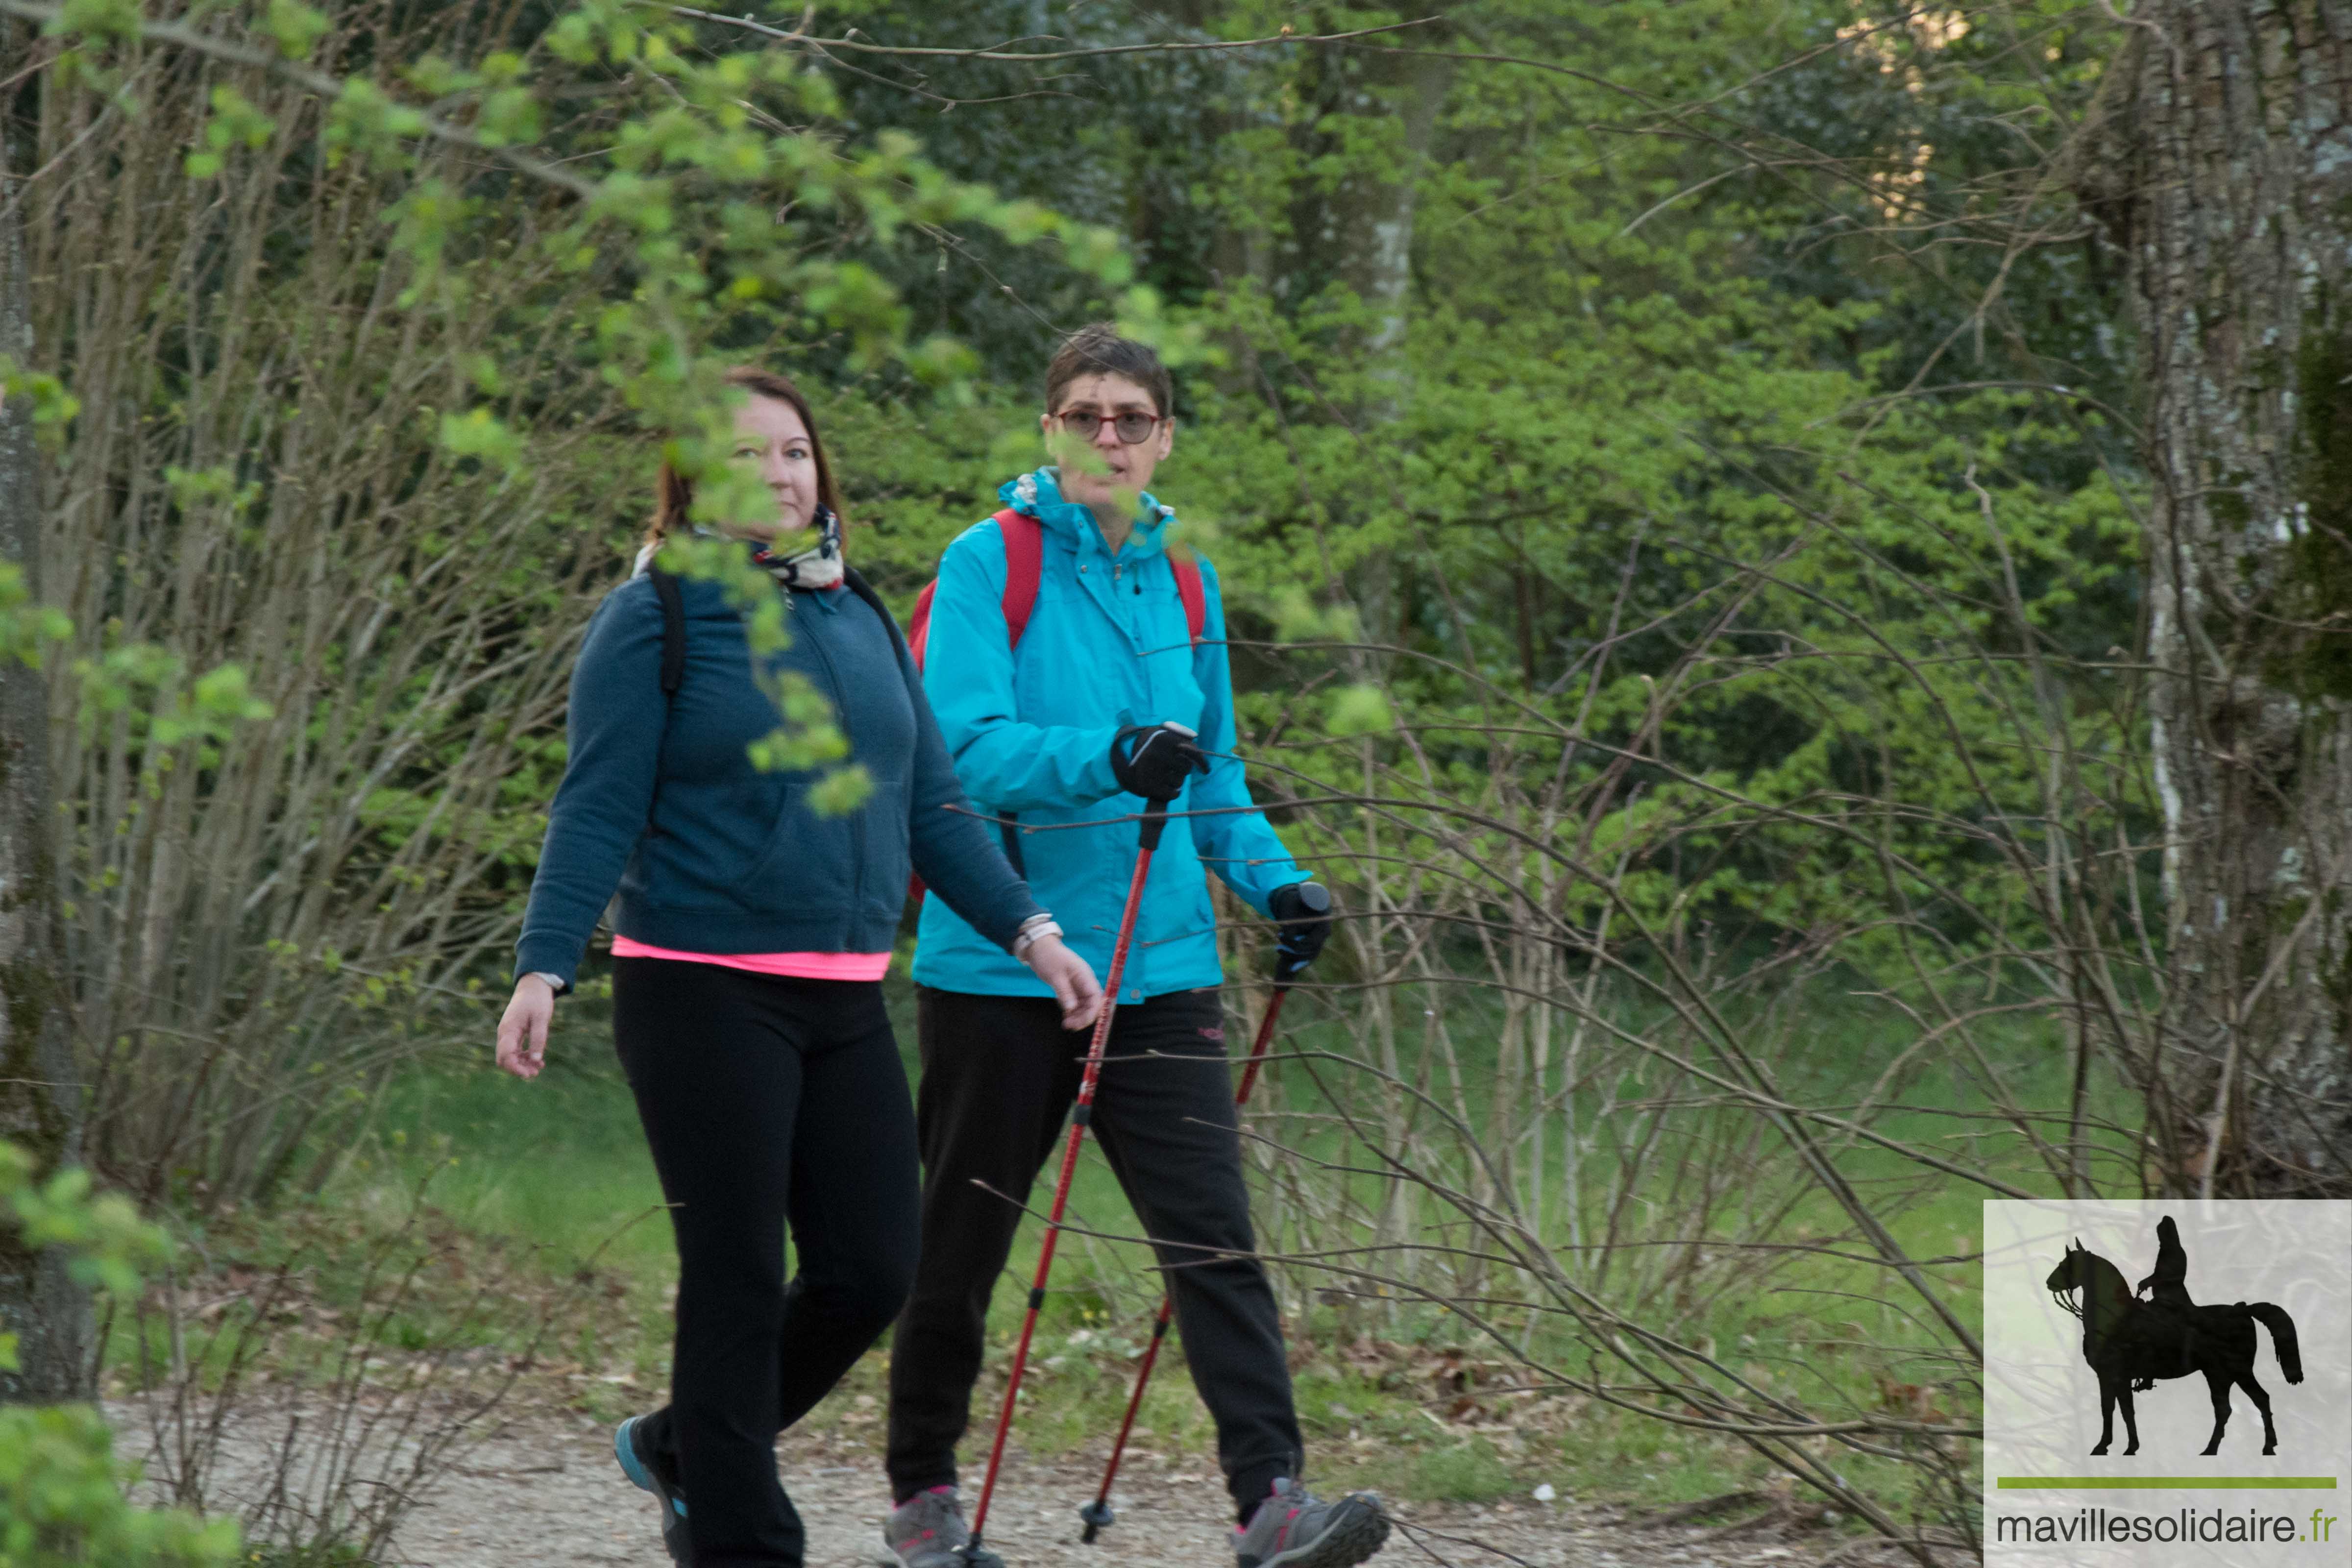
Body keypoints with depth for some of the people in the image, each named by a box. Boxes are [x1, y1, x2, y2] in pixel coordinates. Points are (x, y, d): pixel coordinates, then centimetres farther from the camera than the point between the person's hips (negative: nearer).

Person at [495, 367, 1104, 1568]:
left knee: (870, 1276, 4)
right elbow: (595, 812, -8)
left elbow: (932, 805, 17)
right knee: (738, 1279, -3)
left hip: (845, 1003, 6)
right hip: (704, 991, -6)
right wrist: (543, 969, -17)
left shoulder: (862, 622, 14)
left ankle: (681, 1448, 26)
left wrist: (1028, 930, 10)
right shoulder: (654, 621, -4)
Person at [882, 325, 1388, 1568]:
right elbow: (965, 748, -17)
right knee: (960, 1245, 9)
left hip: (1160, 964, 4)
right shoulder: (988, 565, -5)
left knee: (1213, 1236, -9)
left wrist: (1270, 880, 6)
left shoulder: (1180, 584, 12)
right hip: (998, 962, -4)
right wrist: (1107, 759, -32)